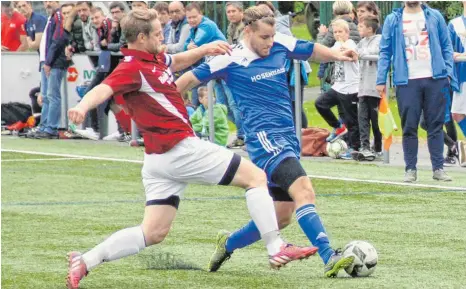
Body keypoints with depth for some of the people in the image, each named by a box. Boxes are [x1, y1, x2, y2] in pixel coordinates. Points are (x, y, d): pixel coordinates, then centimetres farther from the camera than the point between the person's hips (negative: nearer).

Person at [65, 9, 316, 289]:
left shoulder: (155, 60, 12)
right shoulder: (132, 69, -16)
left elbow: (179, 61, 32)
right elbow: (104, 89, -33)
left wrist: (204, 49, 12)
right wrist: (83, 106, -54)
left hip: (159, 159, 10)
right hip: (181, 148, -10)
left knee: (154, 232, 9)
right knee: (255, 176, 1)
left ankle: (85, 261, 2)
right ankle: (277, 248, 0)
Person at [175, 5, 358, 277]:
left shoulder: (280, 44, 6)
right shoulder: (231, 61, -8)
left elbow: (311, 50, 22)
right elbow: (189, 79, 1)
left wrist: (336, 55, 2)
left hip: (288, 138, 8)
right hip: (266, 139, -7)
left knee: (282, 216, 11)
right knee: (304, 190, -27)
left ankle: (228, 243, 33)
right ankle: (330, 258, -36)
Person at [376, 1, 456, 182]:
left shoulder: (435, 17, 8)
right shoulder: (393, 20, 6)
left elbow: (446, 47, 9)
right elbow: (385, 51, 6)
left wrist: (449, 73, -1)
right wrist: (381, 80, 0)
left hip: (435, 79, 1)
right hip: (407, 81, -1)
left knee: (435, 125, 3)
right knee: (409, 127, 1)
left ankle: (438, 168, 8)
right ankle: (410, 169, 8)